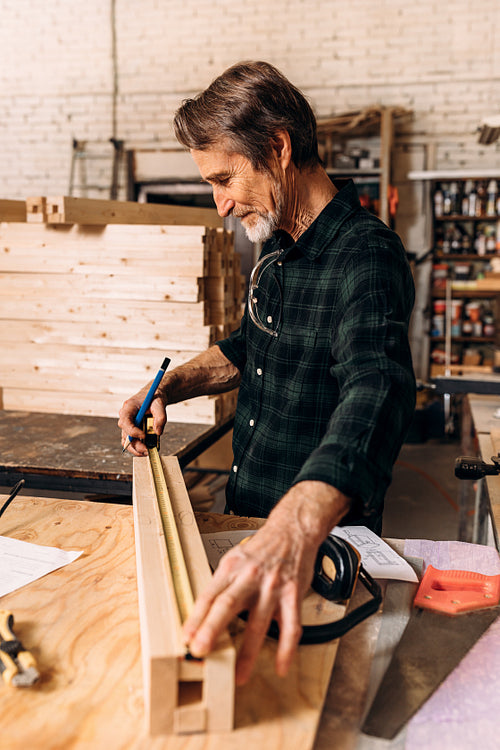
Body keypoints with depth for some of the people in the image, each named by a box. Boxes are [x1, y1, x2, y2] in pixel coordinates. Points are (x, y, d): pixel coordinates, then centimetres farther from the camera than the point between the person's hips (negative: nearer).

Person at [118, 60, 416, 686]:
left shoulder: (366, 255, -25)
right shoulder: (277, 247, 4)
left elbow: (376, 392, -43)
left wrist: (293, 532, -60)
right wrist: (172, 384, 3)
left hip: (321, 543, -8)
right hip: (247, 518, 8)